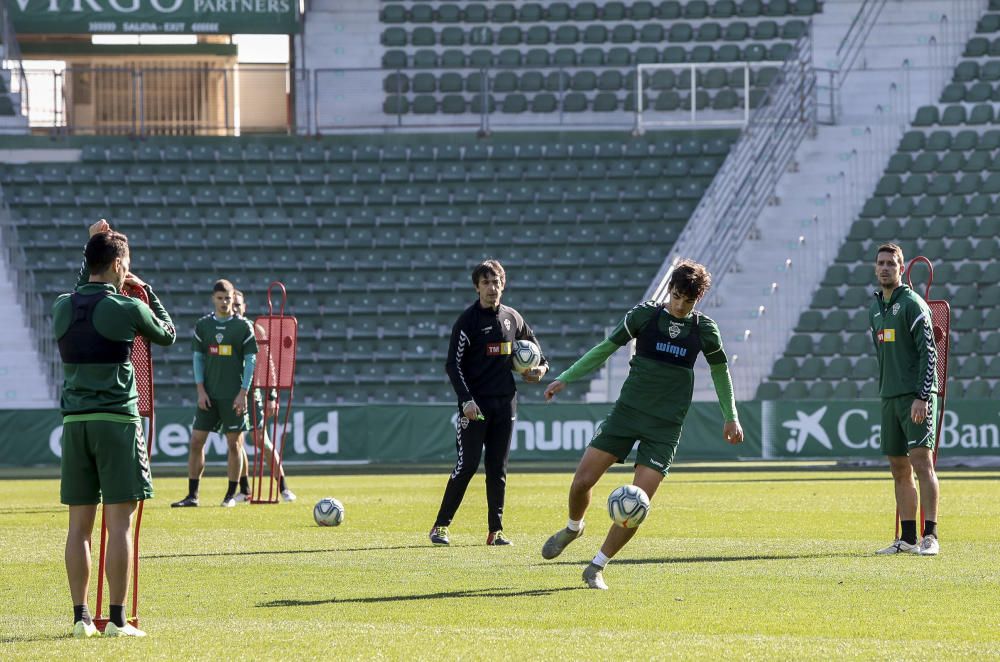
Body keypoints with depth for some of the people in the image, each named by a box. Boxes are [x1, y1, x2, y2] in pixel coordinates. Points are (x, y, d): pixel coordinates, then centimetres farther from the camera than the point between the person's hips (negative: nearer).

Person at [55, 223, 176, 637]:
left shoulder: (62, 307, 7)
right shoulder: (127, 309, -8)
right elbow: (168, 335, 10)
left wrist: (92, 250, 29)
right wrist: (147, 292, 20)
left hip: (74, 422, 5)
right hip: (116, 420, -5)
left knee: (79, 524, 7)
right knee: (119, 523, -3)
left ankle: (80, 617, 8)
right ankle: (117, 620, -5)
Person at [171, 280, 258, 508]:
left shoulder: (243, 327, 0)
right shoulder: (202, 326, 6)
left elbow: (251, 360, -1)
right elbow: (197, 358, 7)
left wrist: (243, 393, -8)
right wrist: (200, 390, -3)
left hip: (233, 395, -2)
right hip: (208, 395, 2)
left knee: (234, 444, 0)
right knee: (196, 441, -2)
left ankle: (231, 495, 9)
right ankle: (192, 495, 2)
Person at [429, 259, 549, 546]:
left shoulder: (512, 318, 10)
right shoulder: (468, 320, -5)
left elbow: (532, 344, 28)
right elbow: (453, 364, -8)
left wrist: (541, 367, 8)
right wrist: (466, 400, -17)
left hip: (505, 402, 5)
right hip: (475, 404, -5)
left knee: (498, 469, 5)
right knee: (467, 465, -9)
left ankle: (496, 530, 8)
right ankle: (441, 525, -2)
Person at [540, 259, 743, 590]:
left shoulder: (704, 330, 2)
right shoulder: (645, 314, -1)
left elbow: (720, 370, 19)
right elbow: (607, 347, 7)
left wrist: (731, 417, 21)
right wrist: (566, 378, 4)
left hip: (666, 426, 0)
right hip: (628, 410, 0)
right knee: (582, 480, -7)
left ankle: (597, 568, 5)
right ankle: (573, 528, 27)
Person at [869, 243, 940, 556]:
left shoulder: (912, 304, -7)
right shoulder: (875, 307, 16)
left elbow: (928, 352, -13)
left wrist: (922, 397, -20)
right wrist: (886, 391, 18)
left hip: (917, 396, -8)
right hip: (890, 397, 8)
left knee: (921, 462, -14)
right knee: (899, 469, 8)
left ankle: (930, 536, -15)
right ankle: (907, 539, 12)